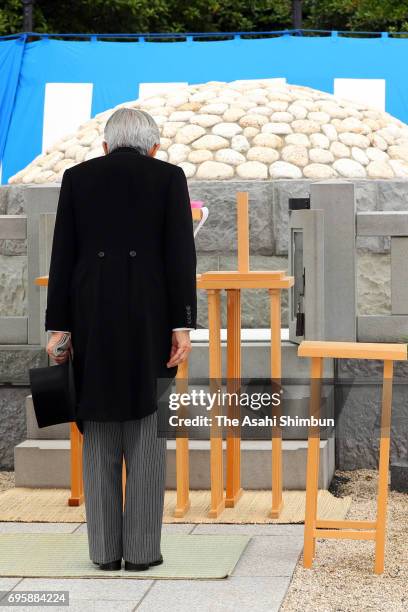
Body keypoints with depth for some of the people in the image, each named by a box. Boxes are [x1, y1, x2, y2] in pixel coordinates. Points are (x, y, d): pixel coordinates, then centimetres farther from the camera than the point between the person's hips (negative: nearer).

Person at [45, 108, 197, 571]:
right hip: (150, 318, -2)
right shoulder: (169, 177, 2)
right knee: (146, 433, 3)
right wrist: (182, 326, -6)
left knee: (100, 437, 7)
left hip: (92, 317, 2)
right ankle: (141, 550, 3)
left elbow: (63, 255, 3)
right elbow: (180, 255, -6)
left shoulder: (78, 177, 7)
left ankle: (105, 549, 8)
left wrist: (58, 327, 4)